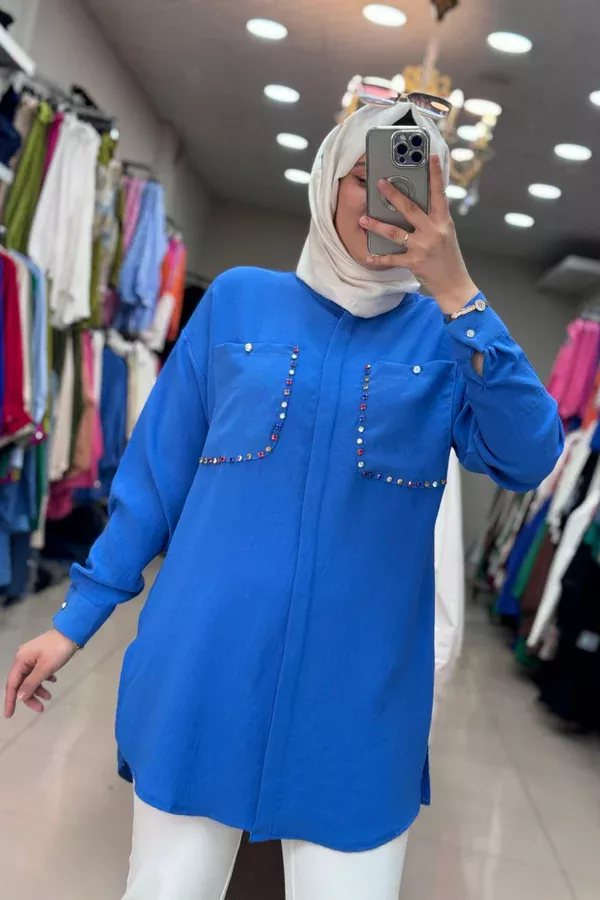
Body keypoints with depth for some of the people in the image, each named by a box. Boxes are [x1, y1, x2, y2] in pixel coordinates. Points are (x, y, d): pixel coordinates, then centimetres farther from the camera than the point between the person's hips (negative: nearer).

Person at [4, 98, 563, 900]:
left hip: (357, 698, 0)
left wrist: (456, 293, -19)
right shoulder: (239, 300, 3)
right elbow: (156, 473, 5)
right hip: (204, 677, 1)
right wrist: (78, 616, 6)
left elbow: (527, 460, -13)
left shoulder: (445, 334, 3)